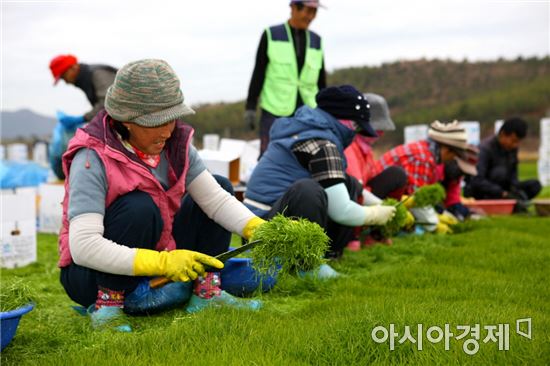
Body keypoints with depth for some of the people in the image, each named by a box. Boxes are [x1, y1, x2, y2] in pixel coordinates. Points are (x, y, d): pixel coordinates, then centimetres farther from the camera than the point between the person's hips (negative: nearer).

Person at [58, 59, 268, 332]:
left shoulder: (175, 144, -6)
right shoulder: (92, 159, -25)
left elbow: (215, 197, -9)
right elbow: (83, 246, -34)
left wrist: (257, 228, -28)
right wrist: (163, 262, -39)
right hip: (91, 276, -7)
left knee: (221, 185, 2)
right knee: (140, 208, -34)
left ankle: (206, 292, -5)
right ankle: (106, 304, -19)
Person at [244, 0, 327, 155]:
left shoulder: (316, 40, 12)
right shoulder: (271, 35, 3)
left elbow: (321, 81, 17)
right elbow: (258, 73, 2)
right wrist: (250, 107, -2)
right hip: (275, 113, -3)